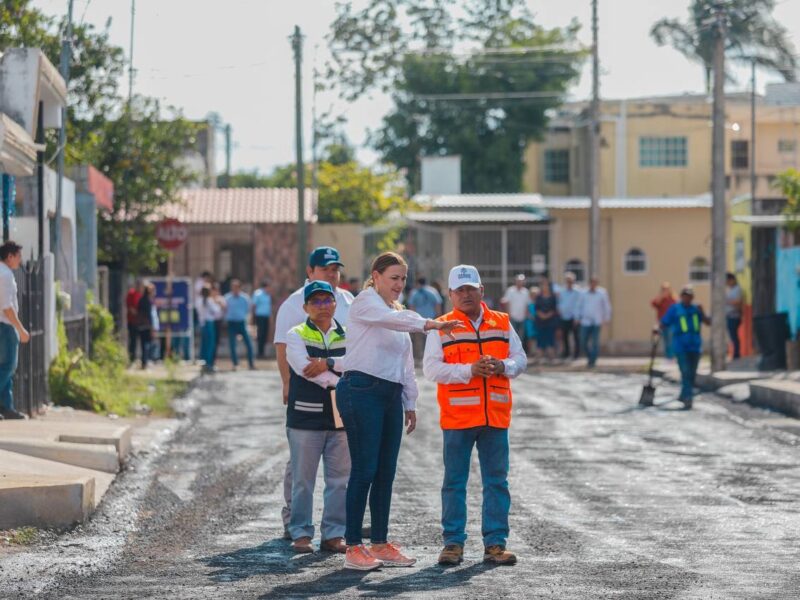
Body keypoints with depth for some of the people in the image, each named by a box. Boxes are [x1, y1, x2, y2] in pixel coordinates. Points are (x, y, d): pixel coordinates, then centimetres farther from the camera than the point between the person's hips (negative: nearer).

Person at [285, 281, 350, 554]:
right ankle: (301, 533, 7)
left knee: (339, 479, 4)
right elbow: (303, 367, -13)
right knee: (303, 480, 0)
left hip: (340, 416, 3)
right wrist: (340, 383, -15)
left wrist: (329, 363, -21)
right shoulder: (296, 335, 3)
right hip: (305, 417, -3)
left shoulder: (347, 335, 11)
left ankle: (333, 534, 10)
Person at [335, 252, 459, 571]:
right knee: (364, 469, -9)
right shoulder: (365, 303, -5)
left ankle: (380, 544, 14)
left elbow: (406, 362, 24)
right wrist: (429, 324, -41)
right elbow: (390, 319, -27)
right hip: (362, 391, -8)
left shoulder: (397, 312, 20)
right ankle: (353, 548, -5)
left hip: (391, 395, 8)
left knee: (386, 472, 8)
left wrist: (409, 403, 20)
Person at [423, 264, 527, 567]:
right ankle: (453, 542, 9)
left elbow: (520, 359, 11)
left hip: (495, 417, 3)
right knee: (454, 482, 2)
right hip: (457, 417, -2)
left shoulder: (502, 324, 10)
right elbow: (431, 368, -8)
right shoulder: (442, 327, 1)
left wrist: (502, 366, -12)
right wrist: (470, 370, -19)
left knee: (496, 481, 5)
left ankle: (495, 543, 10)